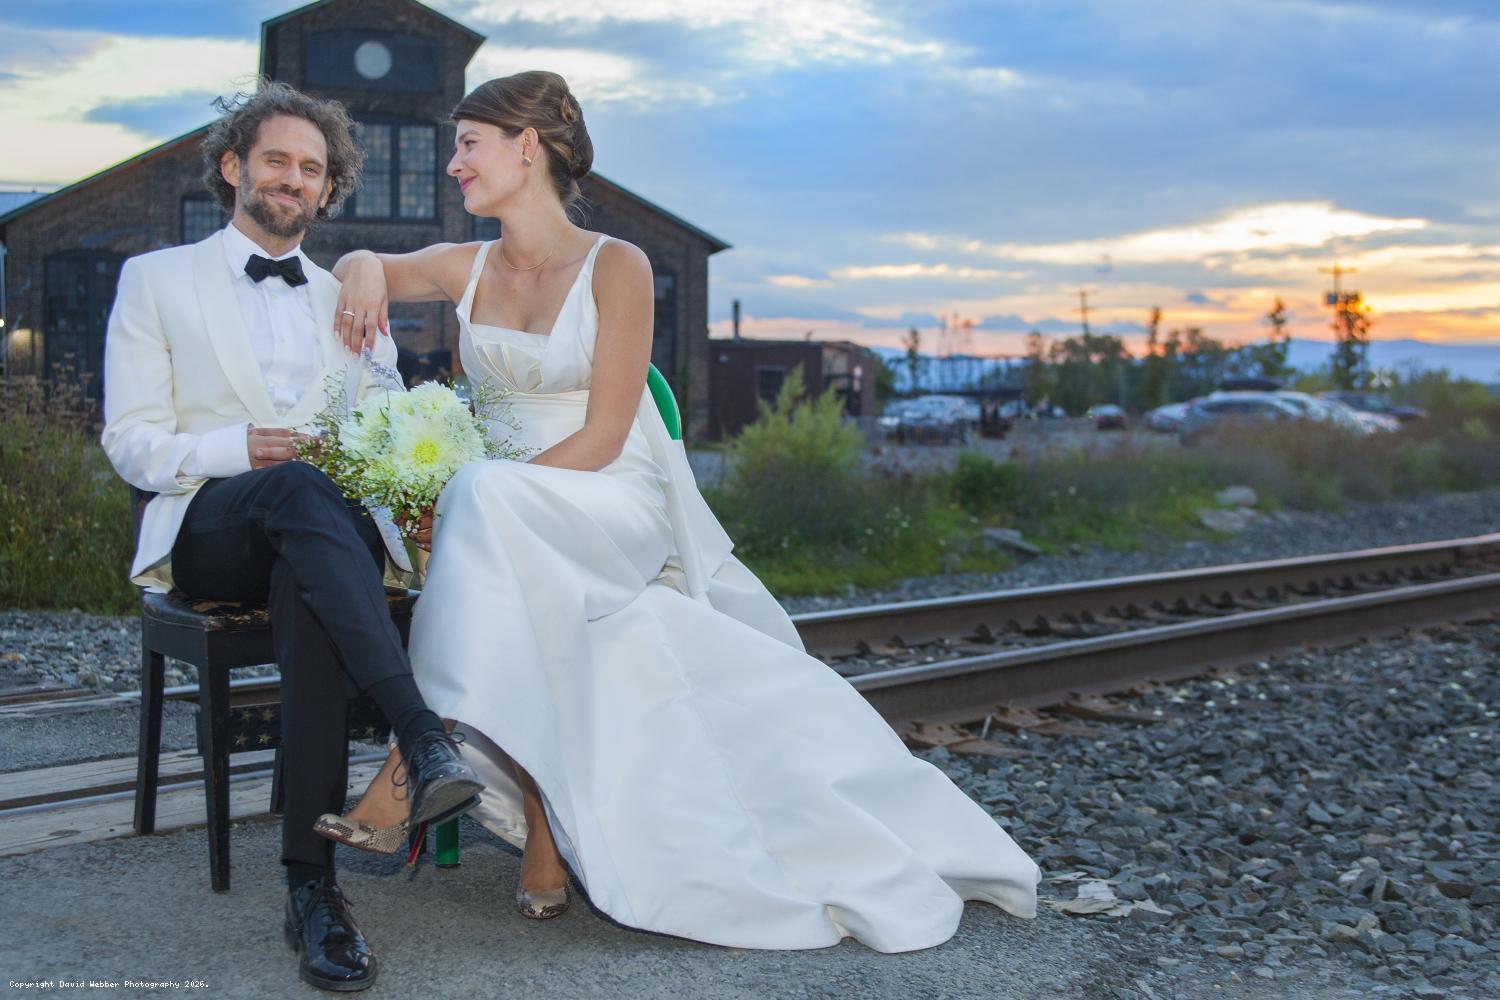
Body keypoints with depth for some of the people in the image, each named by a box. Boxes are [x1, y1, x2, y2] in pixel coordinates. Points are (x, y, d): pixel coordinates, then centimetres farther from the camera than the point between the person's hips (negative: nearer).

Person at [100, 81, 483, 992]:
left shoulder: (352, 300, 25)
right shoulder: (156, 280, 15)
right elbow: (132, 442, 5)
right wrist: (238, 449, -14)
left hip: (326, 523, 2)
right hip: (207, 527, -2)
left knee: (312, 606, -36)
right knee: (298, 487, -39)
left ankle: (313, 883, -38)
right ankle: (424, 737, -49)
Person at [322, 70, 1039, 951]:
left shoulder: (616, 267, -8)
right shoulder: (469, 269, 8)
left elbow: (600, 438, -12)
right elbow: (361, 272, 22)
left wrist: (482, 500, -22)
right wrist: (364, 268, -5)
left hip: (613, 508, -5)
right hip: (510, 516, 5)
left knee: (490, 503, -36)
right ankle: (547, 833, -20)